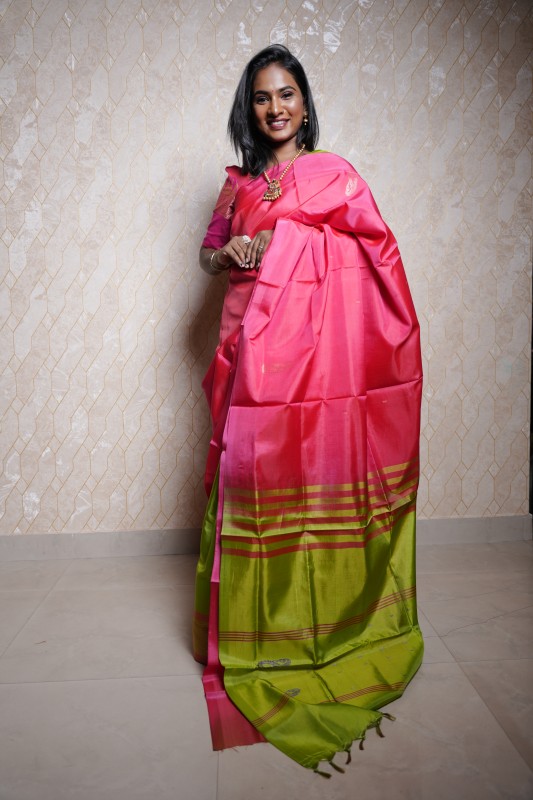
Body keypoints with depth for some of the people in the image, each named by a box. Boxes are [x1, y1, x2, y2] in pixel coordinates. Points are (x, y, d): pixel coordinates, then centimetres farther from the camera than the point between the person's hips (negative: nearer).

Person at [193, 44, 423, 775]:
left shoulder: (335, 175, 5)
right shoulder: (239, 183, 16)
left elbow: (380, 263, 2)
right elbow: (208, 254, 21)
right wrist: (230, 253, -3)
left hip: (316, 351, -3)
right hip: (253, 350, 3)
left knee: (316, 479, 0)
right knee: (253, 474, 3)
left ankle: (320, 618, 17)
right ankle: (257, 618, 19)